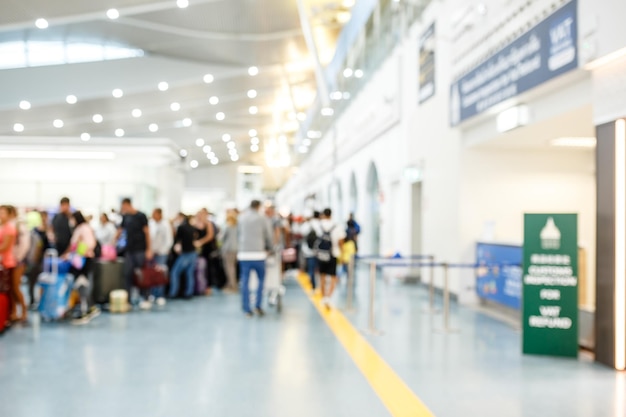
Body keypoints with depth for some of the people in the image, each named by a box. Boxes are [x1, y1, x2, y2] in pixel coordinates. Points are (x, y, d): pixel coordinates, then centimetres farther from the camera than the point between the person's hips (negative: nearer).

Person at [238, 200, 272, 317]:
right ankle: (258, 305, 7)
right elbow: (268, 236, 5)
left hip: (244, 254, 2)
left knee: (245, 281, 6)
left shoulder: (242, 217, 6)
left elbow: (241, 233, 13)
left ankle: (246, 309, 6)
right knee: (261, 279, 14)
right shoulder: (262, 219, -2)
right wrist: (268, 248, 23)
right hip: (258, 254, -2)